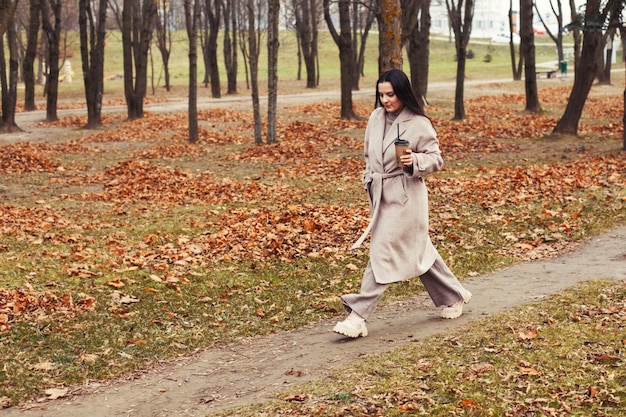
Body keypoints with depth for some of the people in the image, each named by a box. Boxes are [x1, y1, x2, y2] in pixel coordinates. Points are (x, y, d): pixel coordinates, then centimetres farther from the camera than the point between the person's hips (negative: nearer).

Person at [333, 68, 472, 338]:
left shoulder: (418, 124, -11)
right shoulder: (376, 118, 6)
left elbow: (436, 159, -8)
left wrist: (414, 161, -25)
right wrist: (369, 182, 17)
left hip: (405, 197, -7)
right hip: (380, 195, 7)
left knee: (383, 253, -9)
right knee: (417, 250, 16)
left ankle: (358, 316, -8)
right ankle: (454, 296, 32)